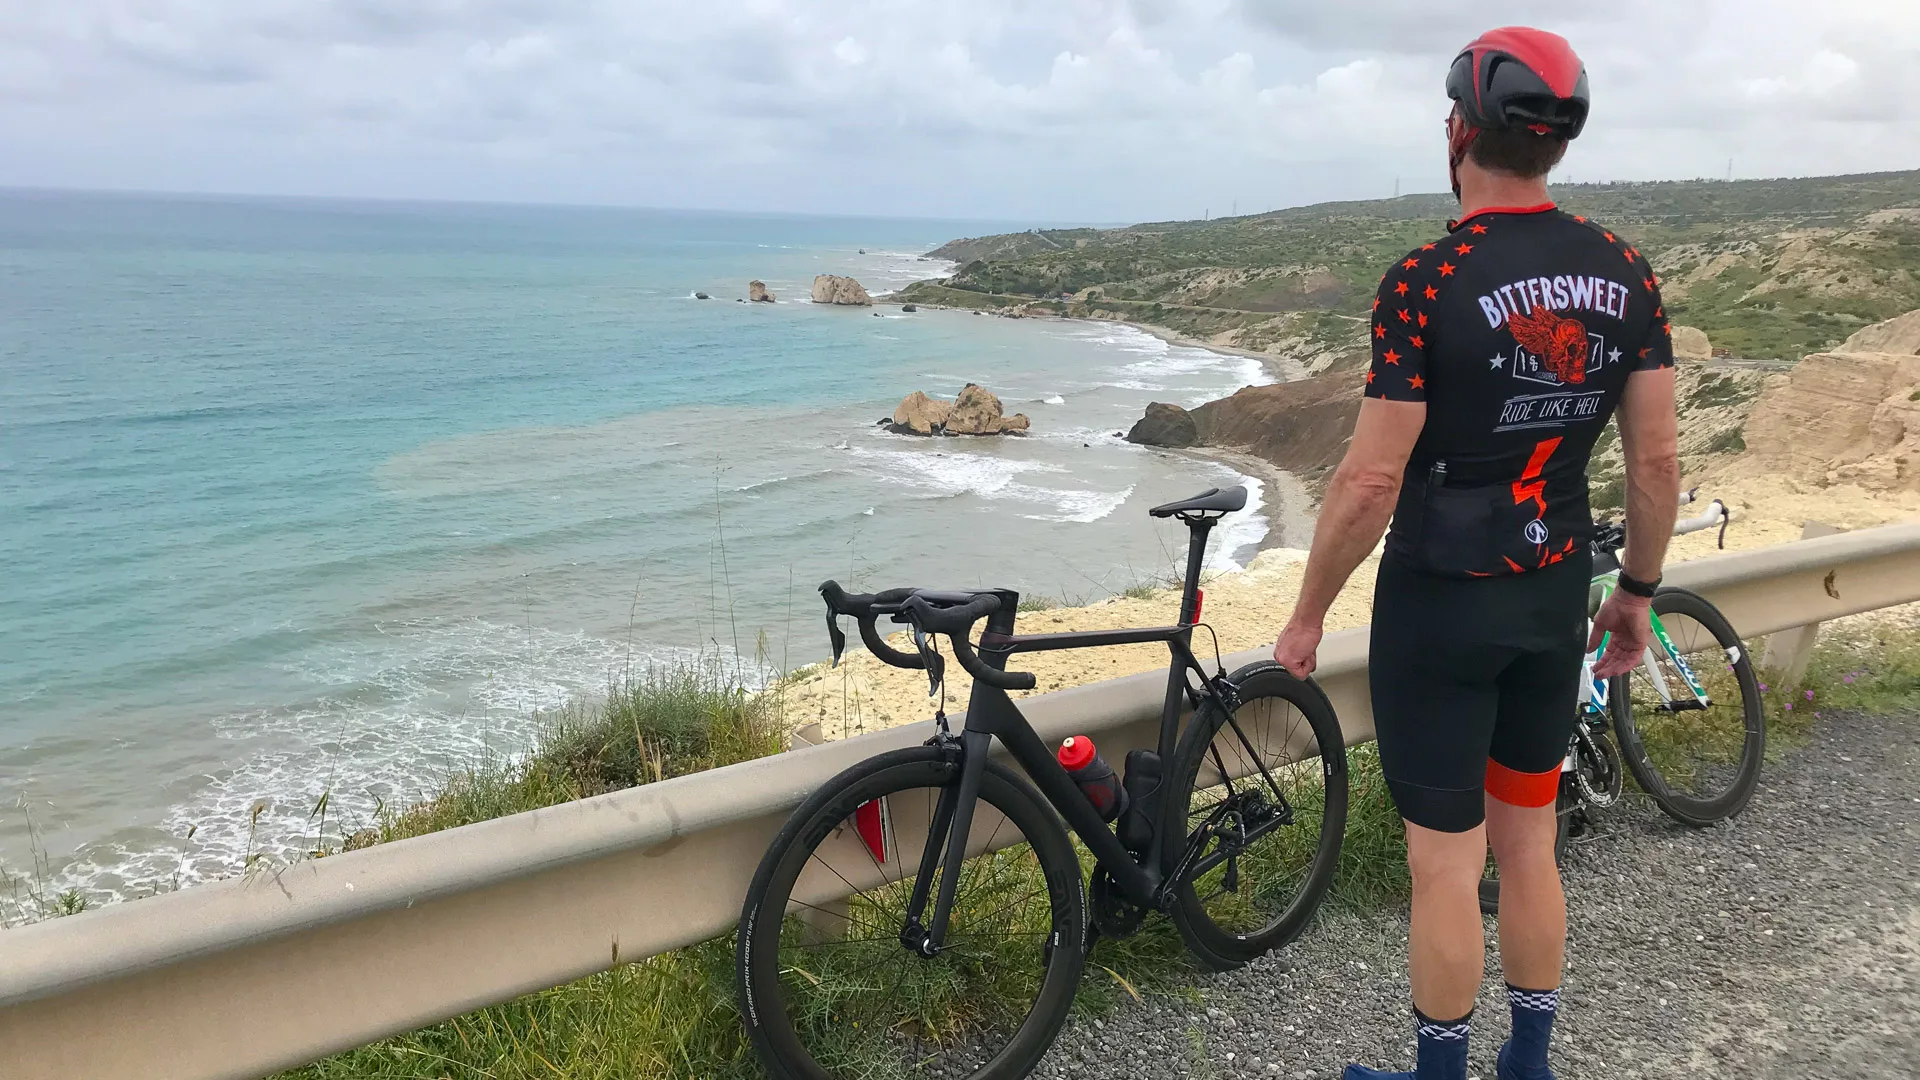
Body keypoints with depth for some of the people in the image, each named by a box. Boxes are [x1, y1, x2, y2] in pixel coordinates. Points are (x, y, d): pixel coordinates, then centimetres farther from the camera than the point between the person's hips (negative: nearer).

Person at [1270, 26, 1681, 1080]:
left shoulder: (1427, 280, -19)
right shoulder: (1624, 272, -1)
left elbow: (1370, 482, -19)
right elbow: (1657, 461, 2)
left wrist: (1307, 616, -6)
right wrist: (1636, 592, 16)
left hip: (1439, 607, -6)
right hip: (1553, 602, 6)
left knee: (1445, 862, 7)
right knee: (1529, 846, 19)